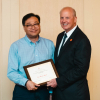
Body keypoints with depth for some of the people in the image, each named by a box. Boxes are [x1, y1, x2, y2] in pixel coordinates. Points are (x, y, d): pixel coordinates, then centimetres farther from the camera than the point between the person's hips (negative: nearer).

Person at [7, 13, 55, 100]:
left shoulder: (49, 44, 7)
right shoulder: (16, 46, -1)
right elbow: (11, 72, -6)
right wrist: (26, 82, -20)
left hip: (44, 91, 2)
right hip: (23, 92, -2)